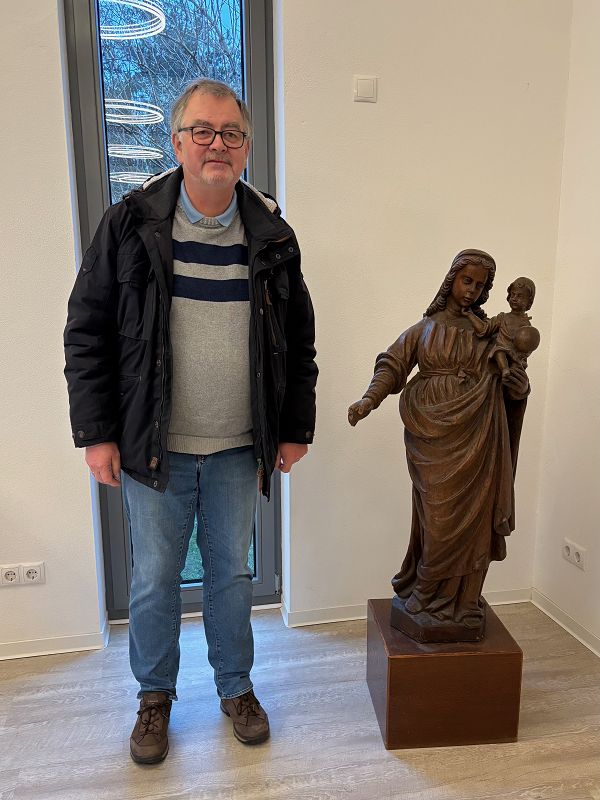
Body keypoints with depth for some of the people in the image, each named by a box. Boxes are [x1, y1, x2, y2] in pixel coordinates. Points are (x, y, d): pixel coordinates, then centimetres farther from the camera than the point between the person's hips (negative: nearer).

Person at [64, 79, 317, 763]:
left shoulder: (272, 236, 2)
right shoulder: (130, 224, -4)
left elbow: (299, 341, 7)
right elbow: (87, 331, -3)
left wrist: (296, 427, 5)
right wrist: (96, 434, -7)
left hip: (239, 449, 2)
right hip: (153, 447, -1)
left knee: (231, 572, 17)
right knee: (154, 578, 14)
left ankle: (235, 687, 40)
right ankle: (155, 695, 39)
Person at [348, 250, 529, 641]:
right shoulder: (425, 328, 12)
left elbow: (515, 385, 15)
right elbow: (392, 365, 1)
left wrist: (518, 383, -9)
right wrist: (369, 399, -16)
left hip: (475, 437, 1)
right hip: (433, 435, -1)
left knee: (469, 516, 3)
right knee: (437, 517, 0)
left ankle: (460, 601, 18)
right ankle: (431, 597, 18)